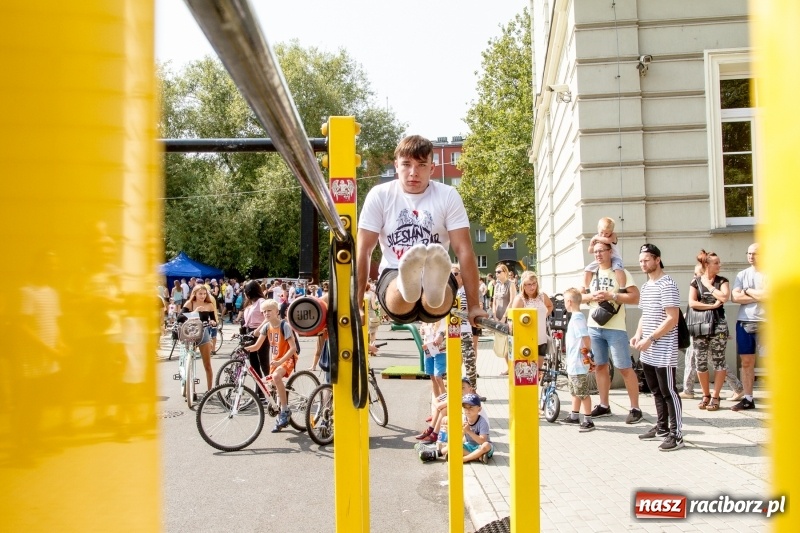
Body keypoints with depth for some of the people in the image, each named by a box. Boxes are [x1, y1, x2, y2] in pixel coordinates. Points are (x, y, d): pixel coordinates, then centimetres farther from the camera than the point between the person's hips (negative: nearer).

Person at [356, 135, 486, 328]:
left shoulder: (448, 196, 0)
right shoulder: (379, 195, 0)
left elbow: (464, 250, -4)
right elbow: (363, 251, -2)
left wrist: (474, 306, -9)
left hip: (436, 280, 0)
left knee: (437, 306, -39)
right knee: (401, 307, -38)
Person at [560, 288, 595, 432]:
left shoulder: (577, 318, -21)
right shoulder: (577, 317, 10)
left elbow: (586, 338, -27)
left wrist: (587, 352, -19)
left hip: (578, 364, -11)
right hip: (573, 363, 11)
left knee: (583, 393, -3)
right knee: (575, 392, 20)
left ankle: (588, 420, 4)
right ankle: (574, 416, 31)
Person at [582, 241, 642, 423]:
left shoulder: (621, 273, -4)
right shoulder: (590, 274, 12)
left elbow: (635, 298, -11)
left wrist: (611, 295, -19)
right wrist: (592, 296, -7)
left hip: (615, 328, -5)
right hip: (594, 327, 6)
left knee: (624, 368, -4)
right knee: (600, 366, 11)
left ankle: (635, 408, 3)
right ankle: (604, 405, 20)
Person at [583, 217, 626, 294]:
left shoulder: (613, 236, -11)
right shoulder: (596, 237, 1)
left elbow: (608, 240, -37)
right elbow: (590, 251, 5)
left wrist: (597, 238, -24)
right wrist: (591, 245, -17)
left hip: (613, 258, -5)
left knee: (618, 268, -35)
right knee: (587, 270, -3)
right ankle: (586, 289, 9)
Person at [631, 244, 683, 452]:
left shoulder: (667, 285, -12)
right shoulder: (645, 286, 15)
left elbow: (672, 319, -18)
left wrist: (650, 338, -19)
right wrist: (638, 335, 8)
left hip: (664, 352, -8)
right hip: (648, 352, 8)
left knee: (669, 392, -3)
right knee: (656, 391, 16)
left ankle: (676, 434, 3)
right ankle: (661, 427, 27)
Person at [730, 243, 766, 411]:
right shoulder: (742, 274, 11)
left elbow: (766, 294, -16)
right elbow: (736, 297, 0)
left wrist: (747, 291, -4)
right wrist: (758, 296, -7)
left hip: (764, 323, -5)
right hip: (744, 322, 5)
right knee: (746, 362, 9)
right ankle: (748, 399, 16)